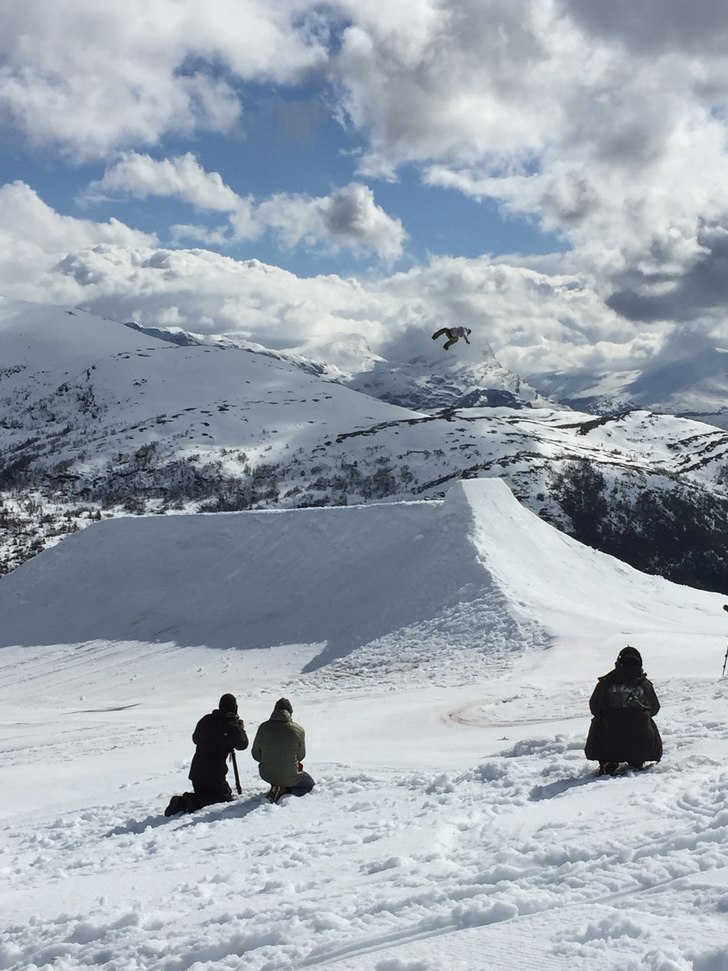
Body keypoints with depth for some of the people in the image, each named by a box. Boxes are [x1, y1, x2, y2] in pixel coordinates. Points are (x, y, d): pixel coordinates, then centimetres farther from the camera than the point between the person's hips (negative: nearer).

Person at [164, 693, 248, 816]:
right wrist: (241, 729, 16)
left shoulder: (206, 719, 7)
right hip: (214, 773, -6)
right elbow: (242, 745, 1)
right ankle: (194, 801, -16)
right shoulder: (232, 727, -11)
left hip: (196, 770, 6)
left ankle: (180, 802, -6)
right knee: (225, 796, 6)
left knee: (202, 795, 22)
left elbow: (195, 738, 19)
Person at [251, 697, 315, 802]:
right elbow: (301, 756, -2)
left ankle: (277, 788, 11)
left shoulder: (263, 727, -9)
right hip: (289, 777, -5)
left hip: (266, 775, 5)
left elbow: (255, 754, -2)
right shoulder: (298, 730, -13)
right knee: (309, 784, 25)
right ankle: (283, 790, -1)